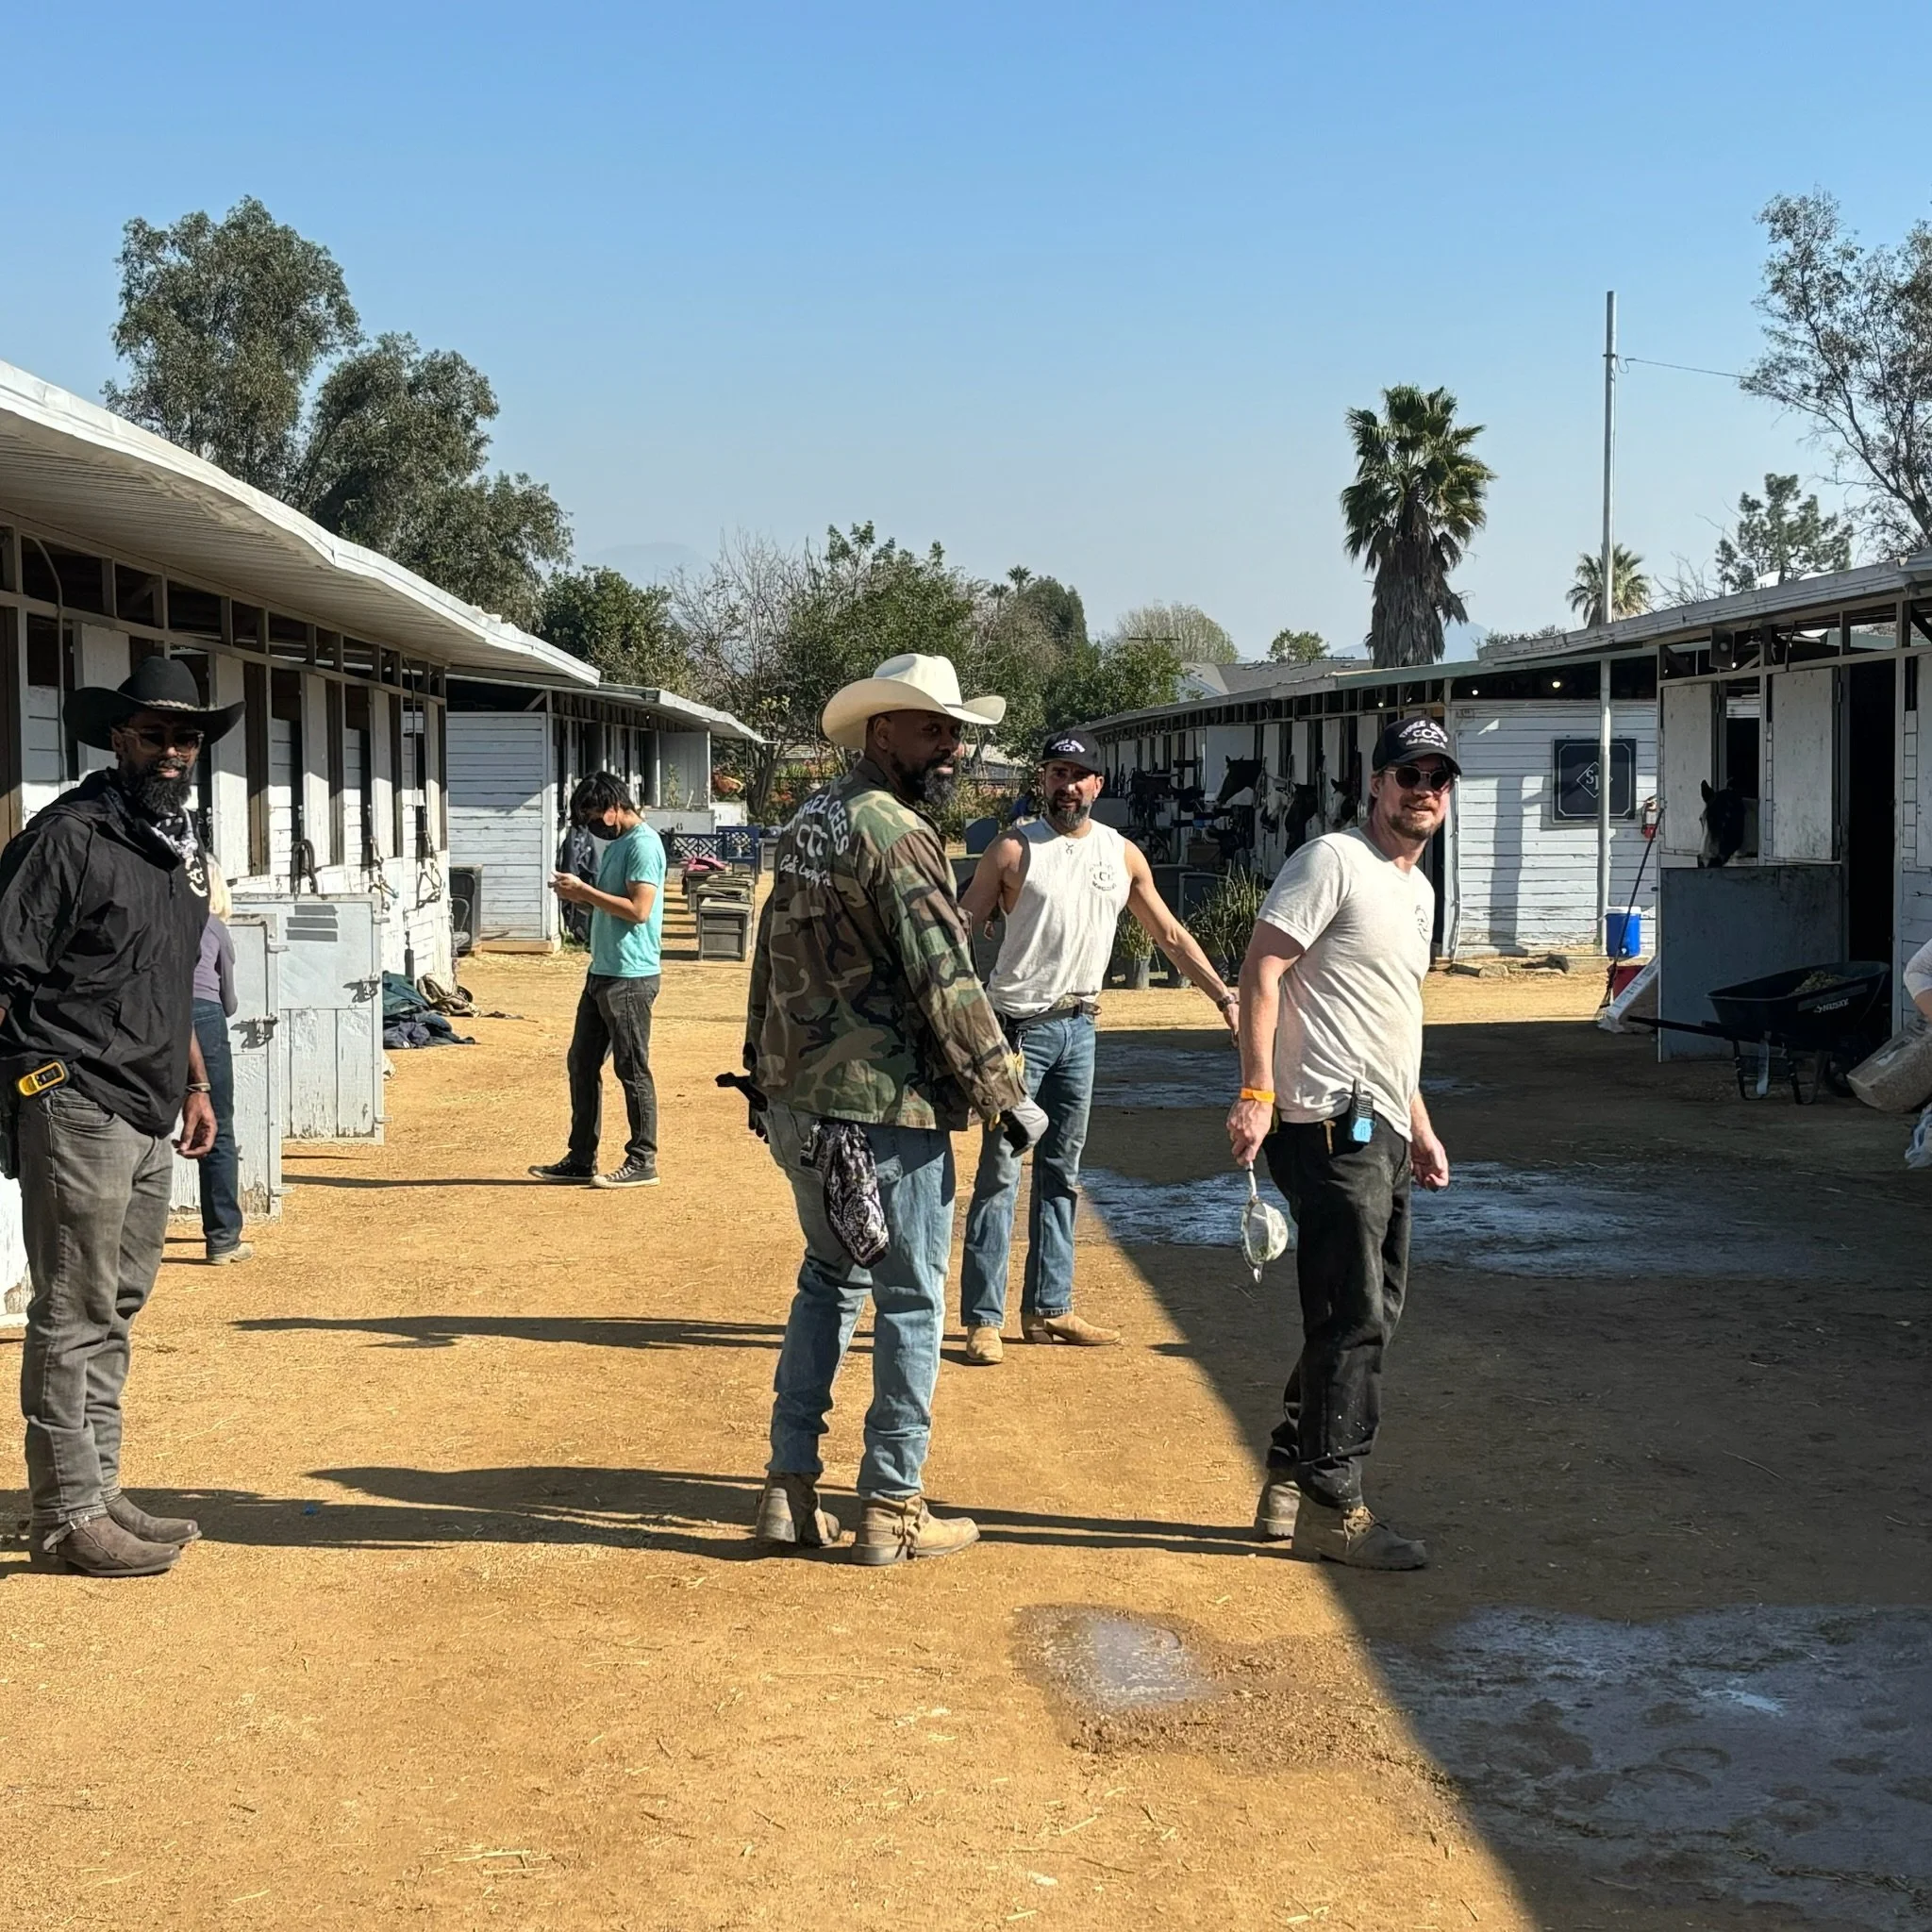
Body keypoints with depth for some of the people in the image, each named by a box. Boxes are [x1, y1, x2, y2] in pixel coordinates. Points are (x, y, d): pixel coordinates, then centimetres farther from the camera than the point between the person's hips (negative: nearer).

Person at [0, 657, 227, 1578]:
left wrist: (195, 1084, 24)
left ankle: (99, 1493, 23)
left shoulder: (179, 846, 16)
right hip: (77, 1112, -8)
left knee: (116, 1311, 14)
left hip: (149, 1119, 8)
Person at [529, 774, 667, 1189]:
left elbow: (638, 909, -22)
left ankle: (643, 1162, 4)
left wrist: (585, 890, -17)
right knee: (582, 1062, 12)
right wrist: (577, 896, 4)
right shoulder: (615, 845, 17)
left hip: (631, 977, -10)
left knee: (633, 1070, -3)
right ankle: (581, 1159, 18)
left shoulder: (643, 844, -13)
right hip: (602, 972, 10)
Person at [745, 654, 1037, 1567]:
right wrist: (1007, 1097, -10)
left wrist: (766, 1078, 25)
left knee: (828, 1279, 19)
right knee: (909, 1301, 2)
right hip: (885, 1110, -9)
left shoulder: (808, 823, 12)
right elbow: (948, 984, -19)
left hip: (797, 1105, 9)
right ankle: (891, 1509, 8)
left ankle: (790, 1489, 19)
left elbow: (771, 960, 18)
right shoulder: (896, 834, -16)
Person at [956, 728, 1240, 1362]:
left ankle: (1048, 1308, 20)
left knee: (1061, 1171, 11)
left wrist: (1224, 996, 10)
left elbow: (1169, 934, 15)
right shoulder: (1014, 849, -6)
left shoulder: (1123, 855, 7)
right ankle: (982, 1319, -2)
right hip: (1019, 1025, -5)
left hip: (1079, 1028, 5)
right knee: (1000, 1171, -5)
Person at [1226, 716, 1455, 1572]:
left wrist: (1419, 1127, 24)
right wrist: (1256, 1093, -24)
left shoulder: (1417, 890, 21)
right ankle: (1330, 1505, 0)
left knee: (1370, 1314, 13)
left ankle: (1290, 1485, 22)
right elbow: (1260, 968, -16)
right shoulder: (1334, 860, -8)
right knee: (1353, 1318, -8)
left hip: (1381, 1132, 10)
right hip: (1329, 1124, -10)